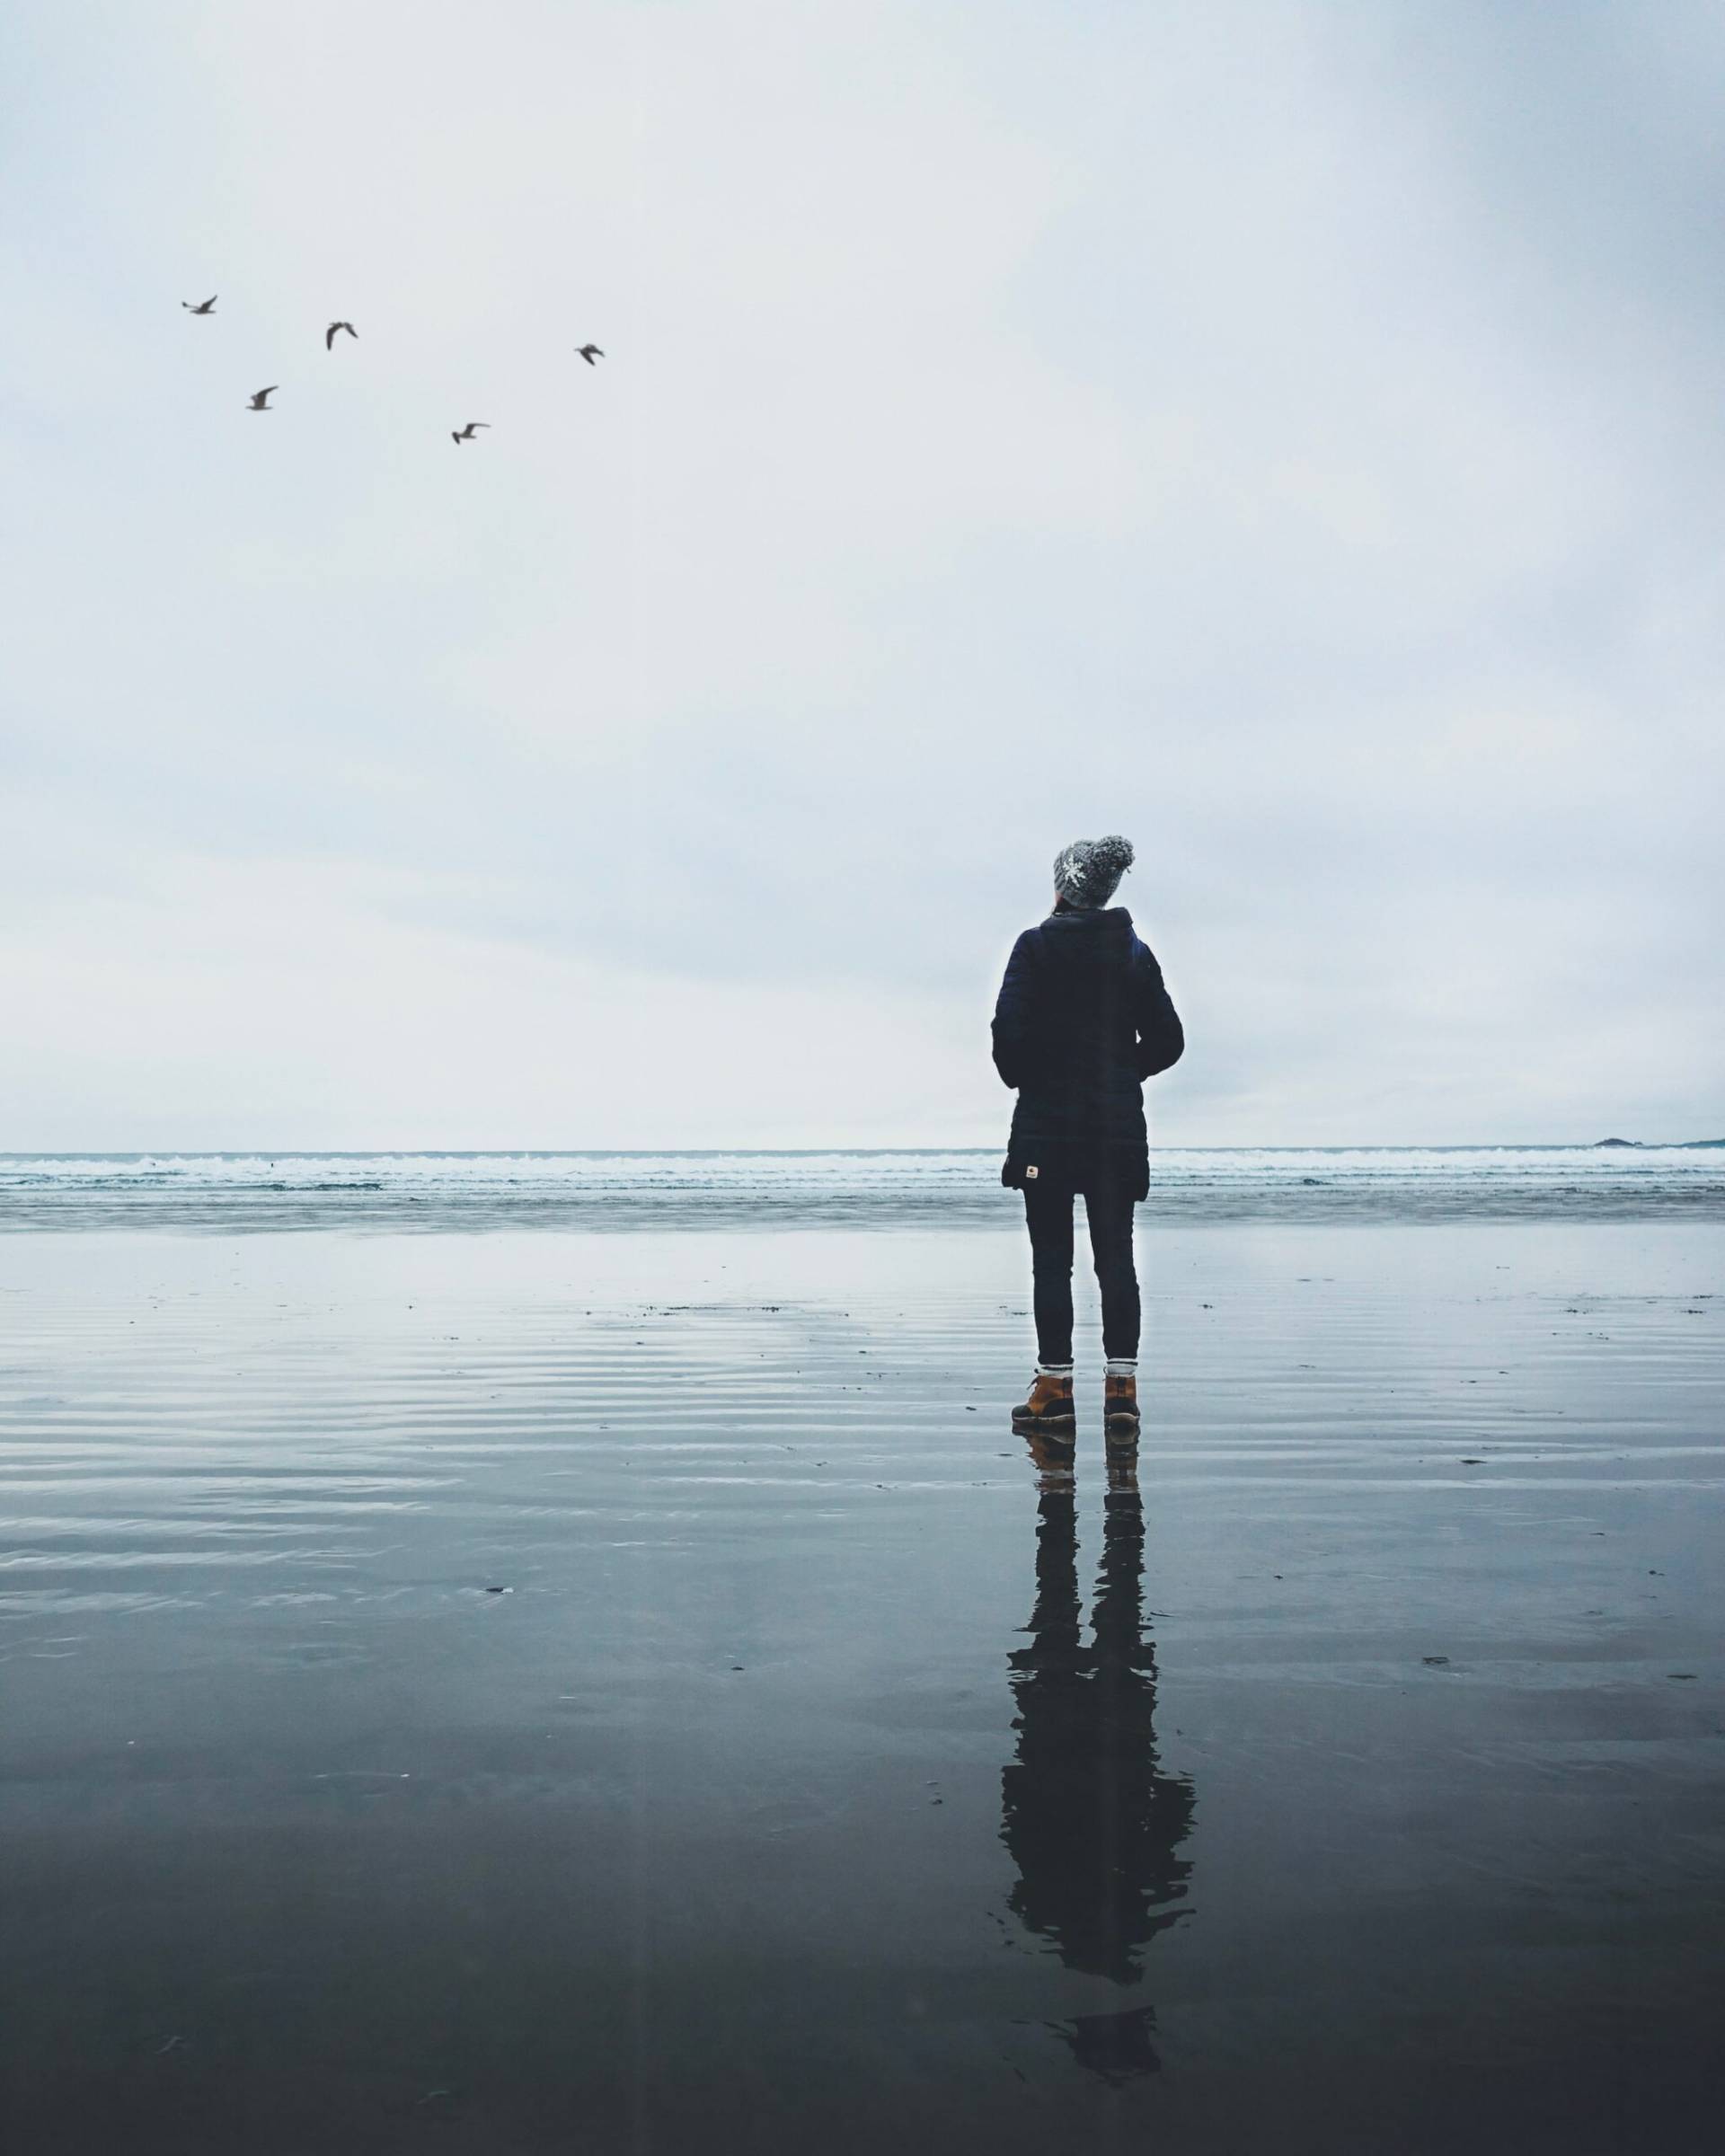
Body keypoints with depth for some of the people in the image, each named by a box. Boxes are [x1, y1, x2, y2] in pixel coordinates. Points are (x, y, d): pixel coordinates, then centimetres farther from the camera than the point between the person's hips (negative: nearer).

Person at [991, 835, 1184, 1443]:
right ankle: (1121, 1387, 5)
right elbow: (1167, 1040, 7)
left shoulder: (1036, 945, -5)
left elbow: (1009, 1029, -14)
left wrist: (1021, 1077, 4)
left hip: (1046, 1122, -3)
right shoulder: (1134, 952, 7)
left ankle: (1055, 1391, 5)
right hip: (1118, 1126, 3)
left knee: (1052, 1259, 2)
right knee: (1116, 1255, 6)